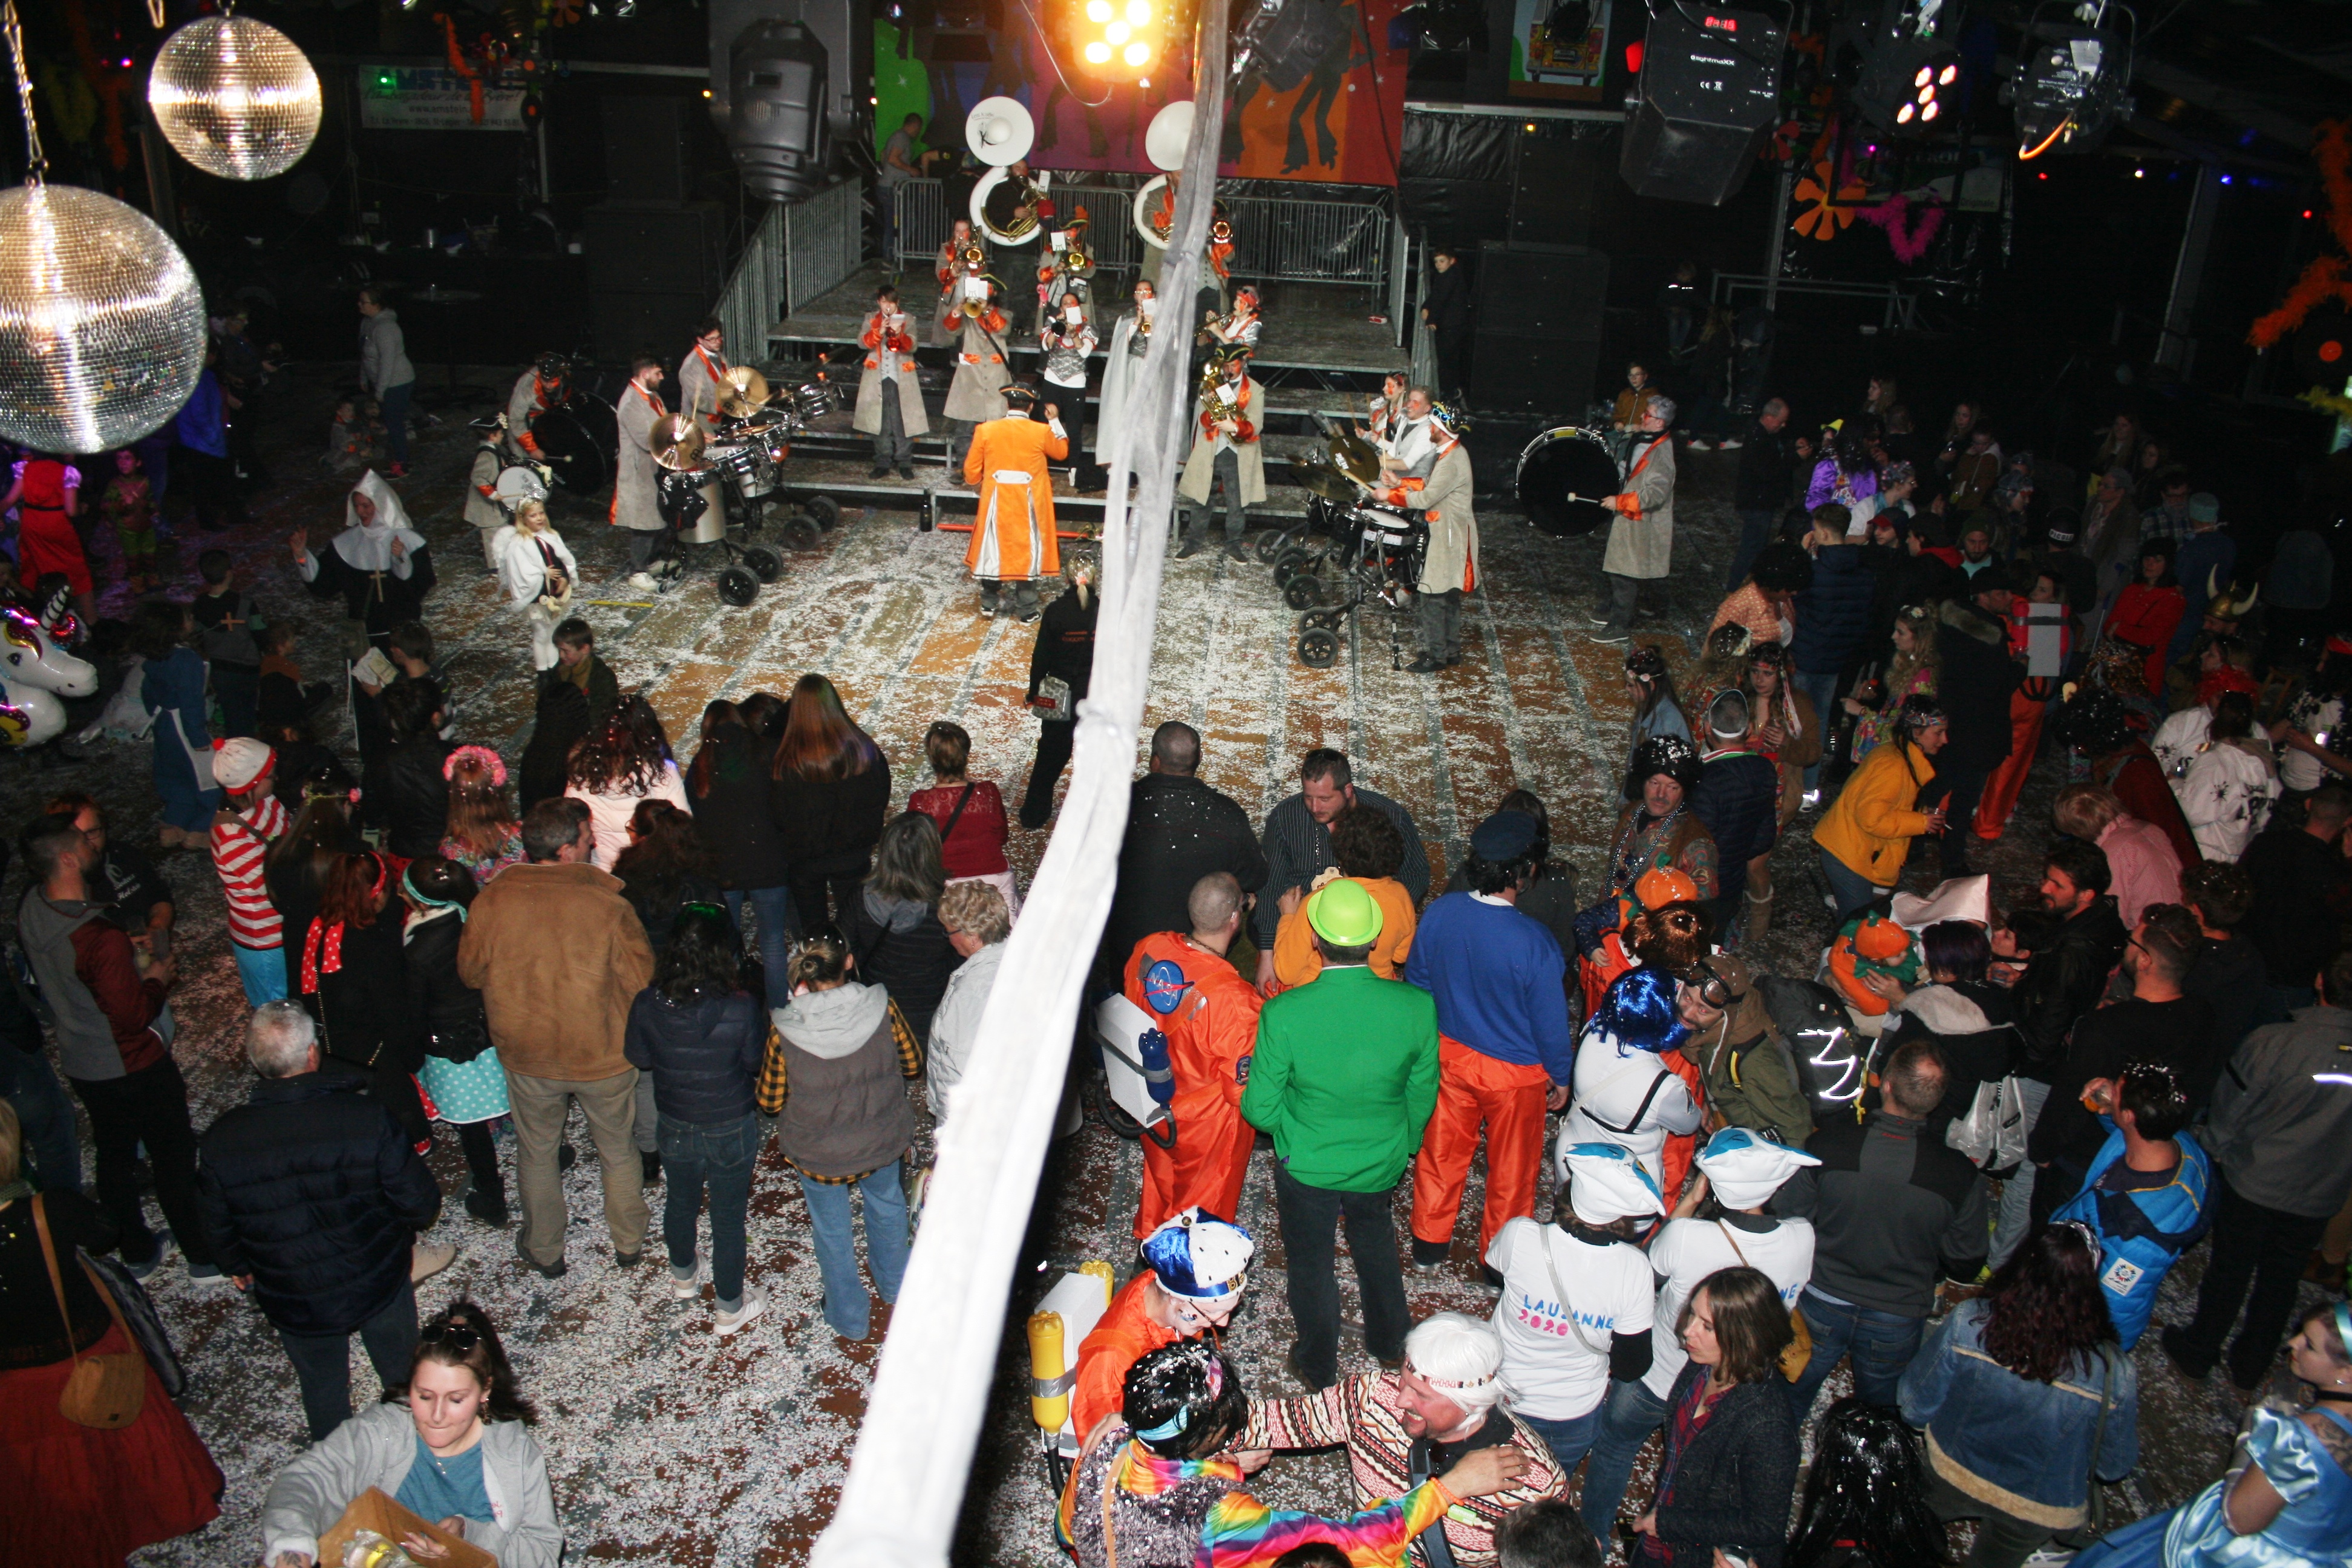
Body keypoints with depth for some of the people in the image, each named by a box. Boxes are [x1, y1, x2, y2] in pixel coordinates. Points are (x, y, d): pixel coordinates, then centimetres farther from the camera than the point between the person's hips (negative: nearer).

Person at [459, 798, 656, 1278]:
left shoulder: (491, 902, -16)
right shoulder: (607, 904, -25)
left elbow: (470, 972, -1)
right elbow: (642, 980, -16)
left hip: (525, 1055, 2)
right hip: (603, 1055, -2)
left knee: (536, 1152, 24)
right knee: (619, 1149, 21)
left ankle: (544, 1251, 40)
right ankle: (628, 1242, 39)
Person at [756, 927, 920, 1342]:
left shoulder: (785, 1030, -27)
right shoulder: (881, 1007, -24)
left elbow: (770, 1103, -14)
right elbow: (913, 1064, -8)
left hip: (819, 1154, -2)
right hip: (881, 1141, 2)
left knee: (832, 1232, 25)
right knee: (886, 1202, 32)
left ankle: (849, 1318, 45)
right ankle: (894, 1284, 56)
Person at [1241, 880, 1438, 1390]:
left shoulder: (1282, 1014, -30)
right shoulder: (1417, 1006, -23)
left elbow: (1260, 1111, -19)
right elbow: (1422, 1096, -8)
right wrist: (1403, 1145, 13)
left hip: (1307, 1166, -2)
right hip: (1380, 1164, 3)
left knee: (1311, 1262, 24)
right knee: (1375, 1243, 32)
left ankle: (1318, 1367, 46)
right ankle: (1389, 1343, 54)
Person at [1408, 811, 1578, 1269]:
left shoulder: (1440, 913, -18)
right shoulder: (1534, 942, -31)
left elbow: (1416, 981, -1)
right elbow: (1551, 1021, -18)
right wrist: (1561, 1075, 1)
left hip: (1449, 1055, 4)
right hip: (1515, 1072, -4)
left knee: (1442, 1151, 23)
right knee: (1511, 1168, 19)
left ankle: (1428, 1245, 41)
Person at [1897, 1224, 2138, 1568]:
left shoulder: (1967, 1323, -32)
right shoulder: (2115, 1375, -32)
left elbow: (1916, 1407, -16)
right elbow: (2114, 1466, -12)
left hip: (1952, 1476, -1)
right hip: (2038, 1512, 1)